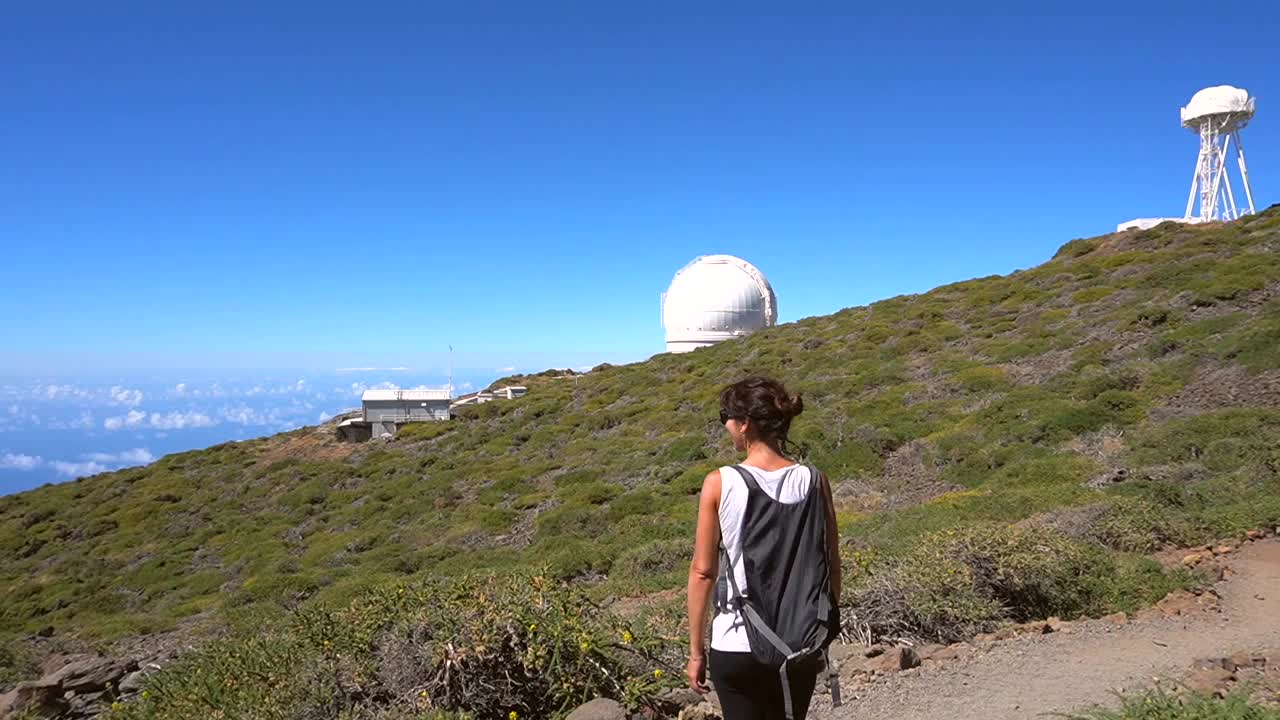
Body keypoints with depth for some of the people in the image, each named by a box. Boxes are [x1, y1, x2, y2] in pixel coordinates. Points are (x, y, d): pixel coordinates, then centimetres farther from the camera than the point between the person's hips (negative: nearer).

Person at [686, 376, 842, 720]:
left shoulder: (720, 483, -11)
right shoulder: (812, 481, -4)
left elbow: (703, 571, -8)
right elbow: (831, 566, 1)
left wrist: (696, 649, 2)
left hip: (737, 644, -3)